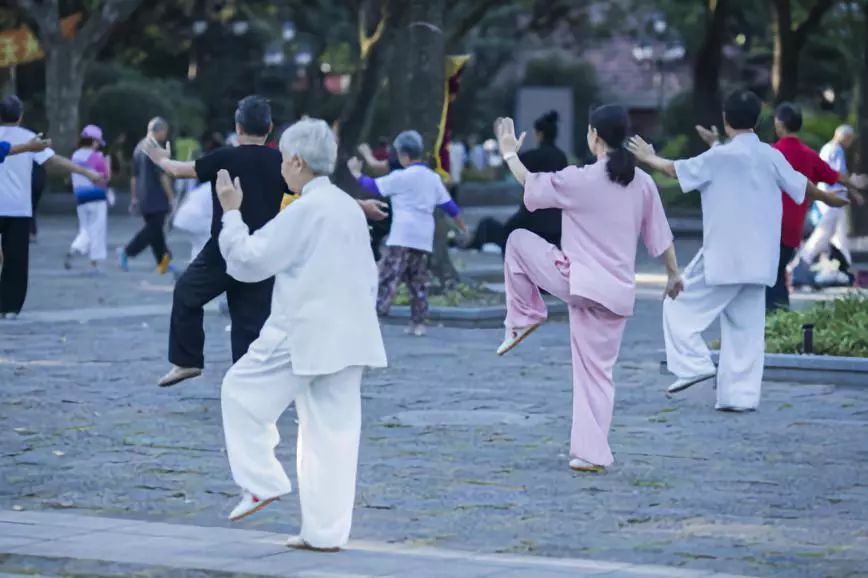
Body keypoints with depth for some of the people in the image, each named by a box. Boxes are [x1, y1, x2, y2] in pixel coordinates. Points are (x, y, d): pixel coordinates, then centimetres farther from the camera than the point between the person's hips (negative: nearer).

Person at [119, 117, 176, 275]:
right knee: (154, 229, -6)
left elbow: (134, 176, 19)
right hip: (156, 199, -9)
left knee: (154, 228, 12)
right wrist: (171, 197, -12)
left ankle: (163, 262, 14)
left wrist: (134, 197, 23)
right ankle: (127, 252, -16)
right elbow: (162, 176, -16)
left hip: (143, 197, 9)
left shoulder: (140, 147, 14)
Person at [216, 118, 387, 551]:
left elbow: (248, 261, -11)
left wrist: (231, 211, -1)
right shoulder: (349, 208, 14)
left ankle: (262, 483, 6)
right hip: (349, 336, 8)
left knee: (242, 392, 9)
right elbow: (368, 276, 20)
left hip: (305, 335, -8)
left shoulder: (304, 211, -13)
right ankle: (326, 531, 8)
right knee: (334, 433, 7)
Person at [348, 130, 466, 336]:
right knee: (418, 281, 11)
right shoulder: (433, 178, 11)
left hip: (402, 236, -6)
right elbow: (448, 204, 17)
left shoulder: (402, 177, -8)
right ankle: (419, 323, 10)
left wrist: (356, 173, 14)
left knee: (388, 277, -9)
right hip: (424, 239, 6)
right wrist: (462, 225, 31)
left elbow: (374, 187, 0)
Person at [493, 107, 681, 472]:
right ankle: (591, 452, 8)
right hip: (617, 292, 5)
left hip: (577, 282, -5)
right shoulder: (643, 184, 2)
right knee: (597, 372, 12)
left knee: (518, 240, 18)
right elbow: (660, 236, 9)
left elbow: (530, 185, 3)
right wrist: (674, 274, 24)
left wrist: (510, 154, 20)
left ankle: (524, 316, 22)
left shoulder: (579, 180, -12)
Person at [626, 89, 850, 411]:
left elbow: (679, 170, 0)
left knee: (681, 306, 7)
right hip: (758, 260, 6)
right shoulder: (772, 157, 5)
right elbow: (802, 186, 17)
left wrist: (649, 158, 19)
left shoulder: (721, 157, -11)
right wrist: (832, 199, 37)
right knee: (746, 328, 9)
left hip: (723, 257, -6)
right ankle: (741, 394, 7)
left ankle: (694, 364, -6)